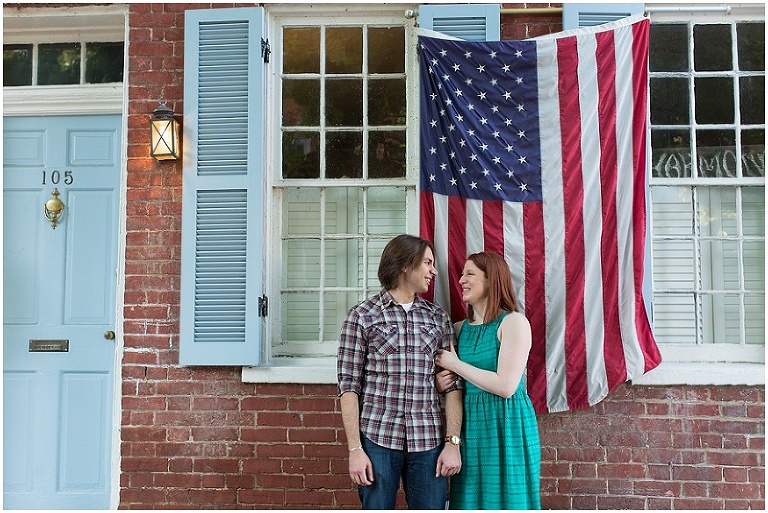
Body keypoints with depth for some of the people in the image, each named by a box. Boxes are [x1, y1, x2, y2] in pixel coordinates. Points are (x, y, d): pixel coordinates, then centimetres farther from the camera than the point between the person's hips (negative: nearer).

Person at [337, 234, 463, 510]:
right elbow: (349, 385, -3)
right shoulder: (362, 316, -1)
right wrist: (355, 448, -8)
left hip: (428, 442, 3)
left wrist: (453, 443, -1)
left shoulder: (438, 318, 9)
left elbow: (452, 384, 6)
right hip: (378, 439, -2)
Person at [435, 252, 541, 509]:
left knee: (505, 498, 4)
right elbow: (451, 379, 22)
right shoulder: (460, 328, 9)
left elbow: (506, 386, -18)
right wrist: (440, 382, -2)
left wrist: (455, 365, -11)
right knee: (469, 500, 12)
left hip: (506, 424, -6)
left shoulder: (513, 322, -9)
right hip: (469, 425, 6)